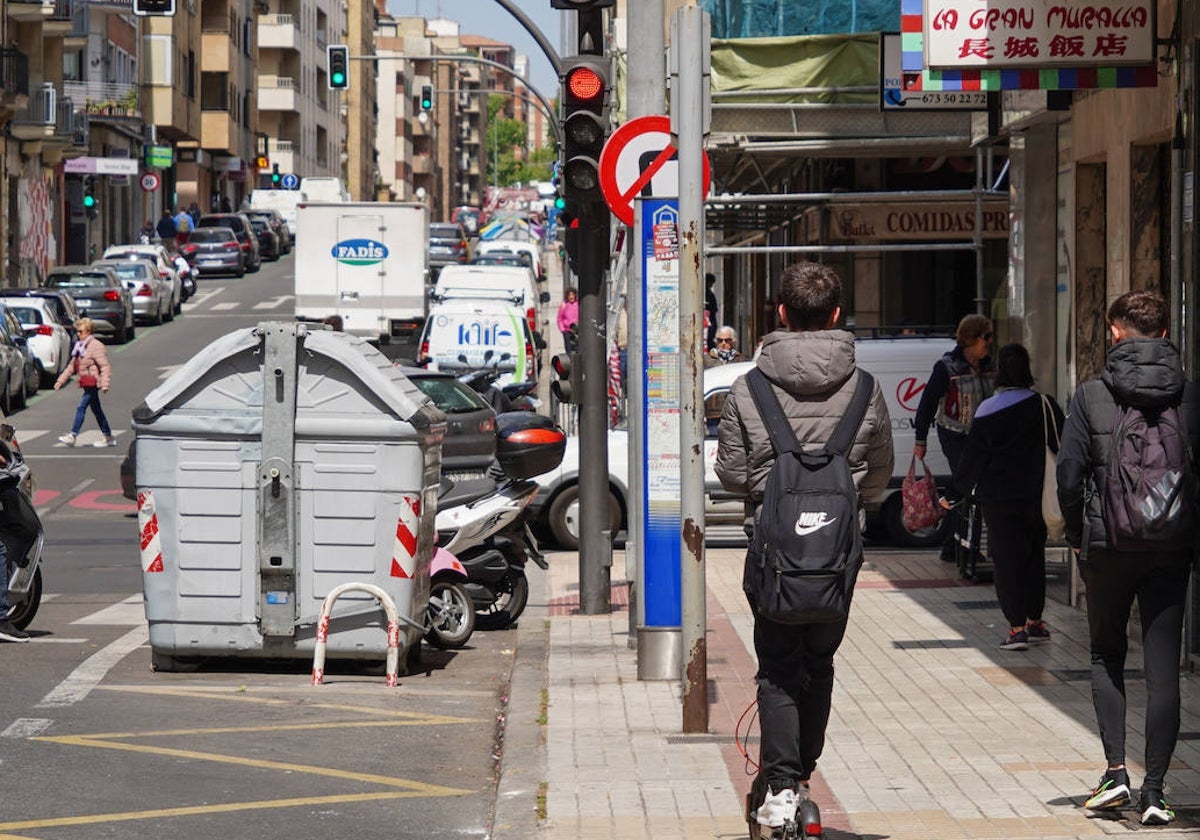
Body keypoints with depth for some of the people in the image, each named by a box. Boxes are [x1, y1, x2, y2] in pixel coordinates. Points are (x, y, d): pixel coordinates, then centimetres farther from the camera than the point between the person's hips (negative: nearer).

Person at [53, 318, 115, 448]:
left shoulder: (96, 346, -12)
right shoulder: (80, 347, 15)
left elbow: (105, 367, -17)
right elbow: (72, 366, 21)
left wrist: (105, 384, -25)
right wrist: (61, 380, 15)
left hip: (93, 383, -10)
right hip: (87, 384, 10)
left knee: (81, 407, -12)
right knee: (96, 410, 13)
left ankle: (72, 436, -12)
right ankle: (108, 437, 20)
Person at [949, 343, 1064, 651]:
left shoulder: (988, 411, -10)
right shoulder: (1044, 405, -5)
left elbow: (974, 455, -4)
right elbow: (1063, 446, 1)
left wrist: (961, 486, 10)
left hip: (999, 498, -3)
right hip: (1035, 496, 3)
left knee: (1006, 559, 0)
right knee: (1034, 556, 17)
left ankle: (1017, 627, -7)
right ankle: (1034, 621, 24)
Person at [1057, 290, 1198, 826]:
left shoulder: (1092, 395, -5)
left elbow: (1069, 474, -6)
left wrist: (1077, 536, 8)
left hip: (1107, 545, -1)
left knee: (1106, 656, 17)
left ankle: (1116, 770, 4)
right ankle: (1154, 791, 1)